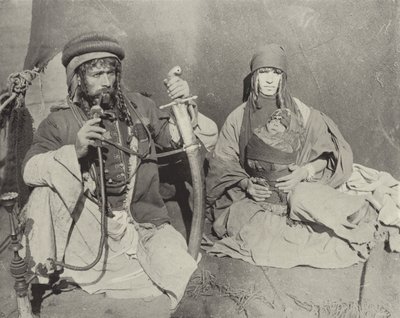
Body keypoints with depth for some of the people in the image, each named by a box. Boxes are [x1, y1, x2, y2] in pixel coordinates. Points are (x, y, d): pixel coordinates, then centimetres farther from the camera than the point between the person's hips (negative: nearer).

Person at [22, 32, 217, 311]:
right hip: (88, 228, -1)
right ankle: (44, 273, -11)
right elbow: (30, 169, -12)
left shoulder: (139, 107, 6)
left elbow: (206, 139, 5)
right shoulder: (60, 122, 3)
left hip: (144, 224, 1)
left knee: (184, 276, -23)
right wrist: (75, 150, -28)